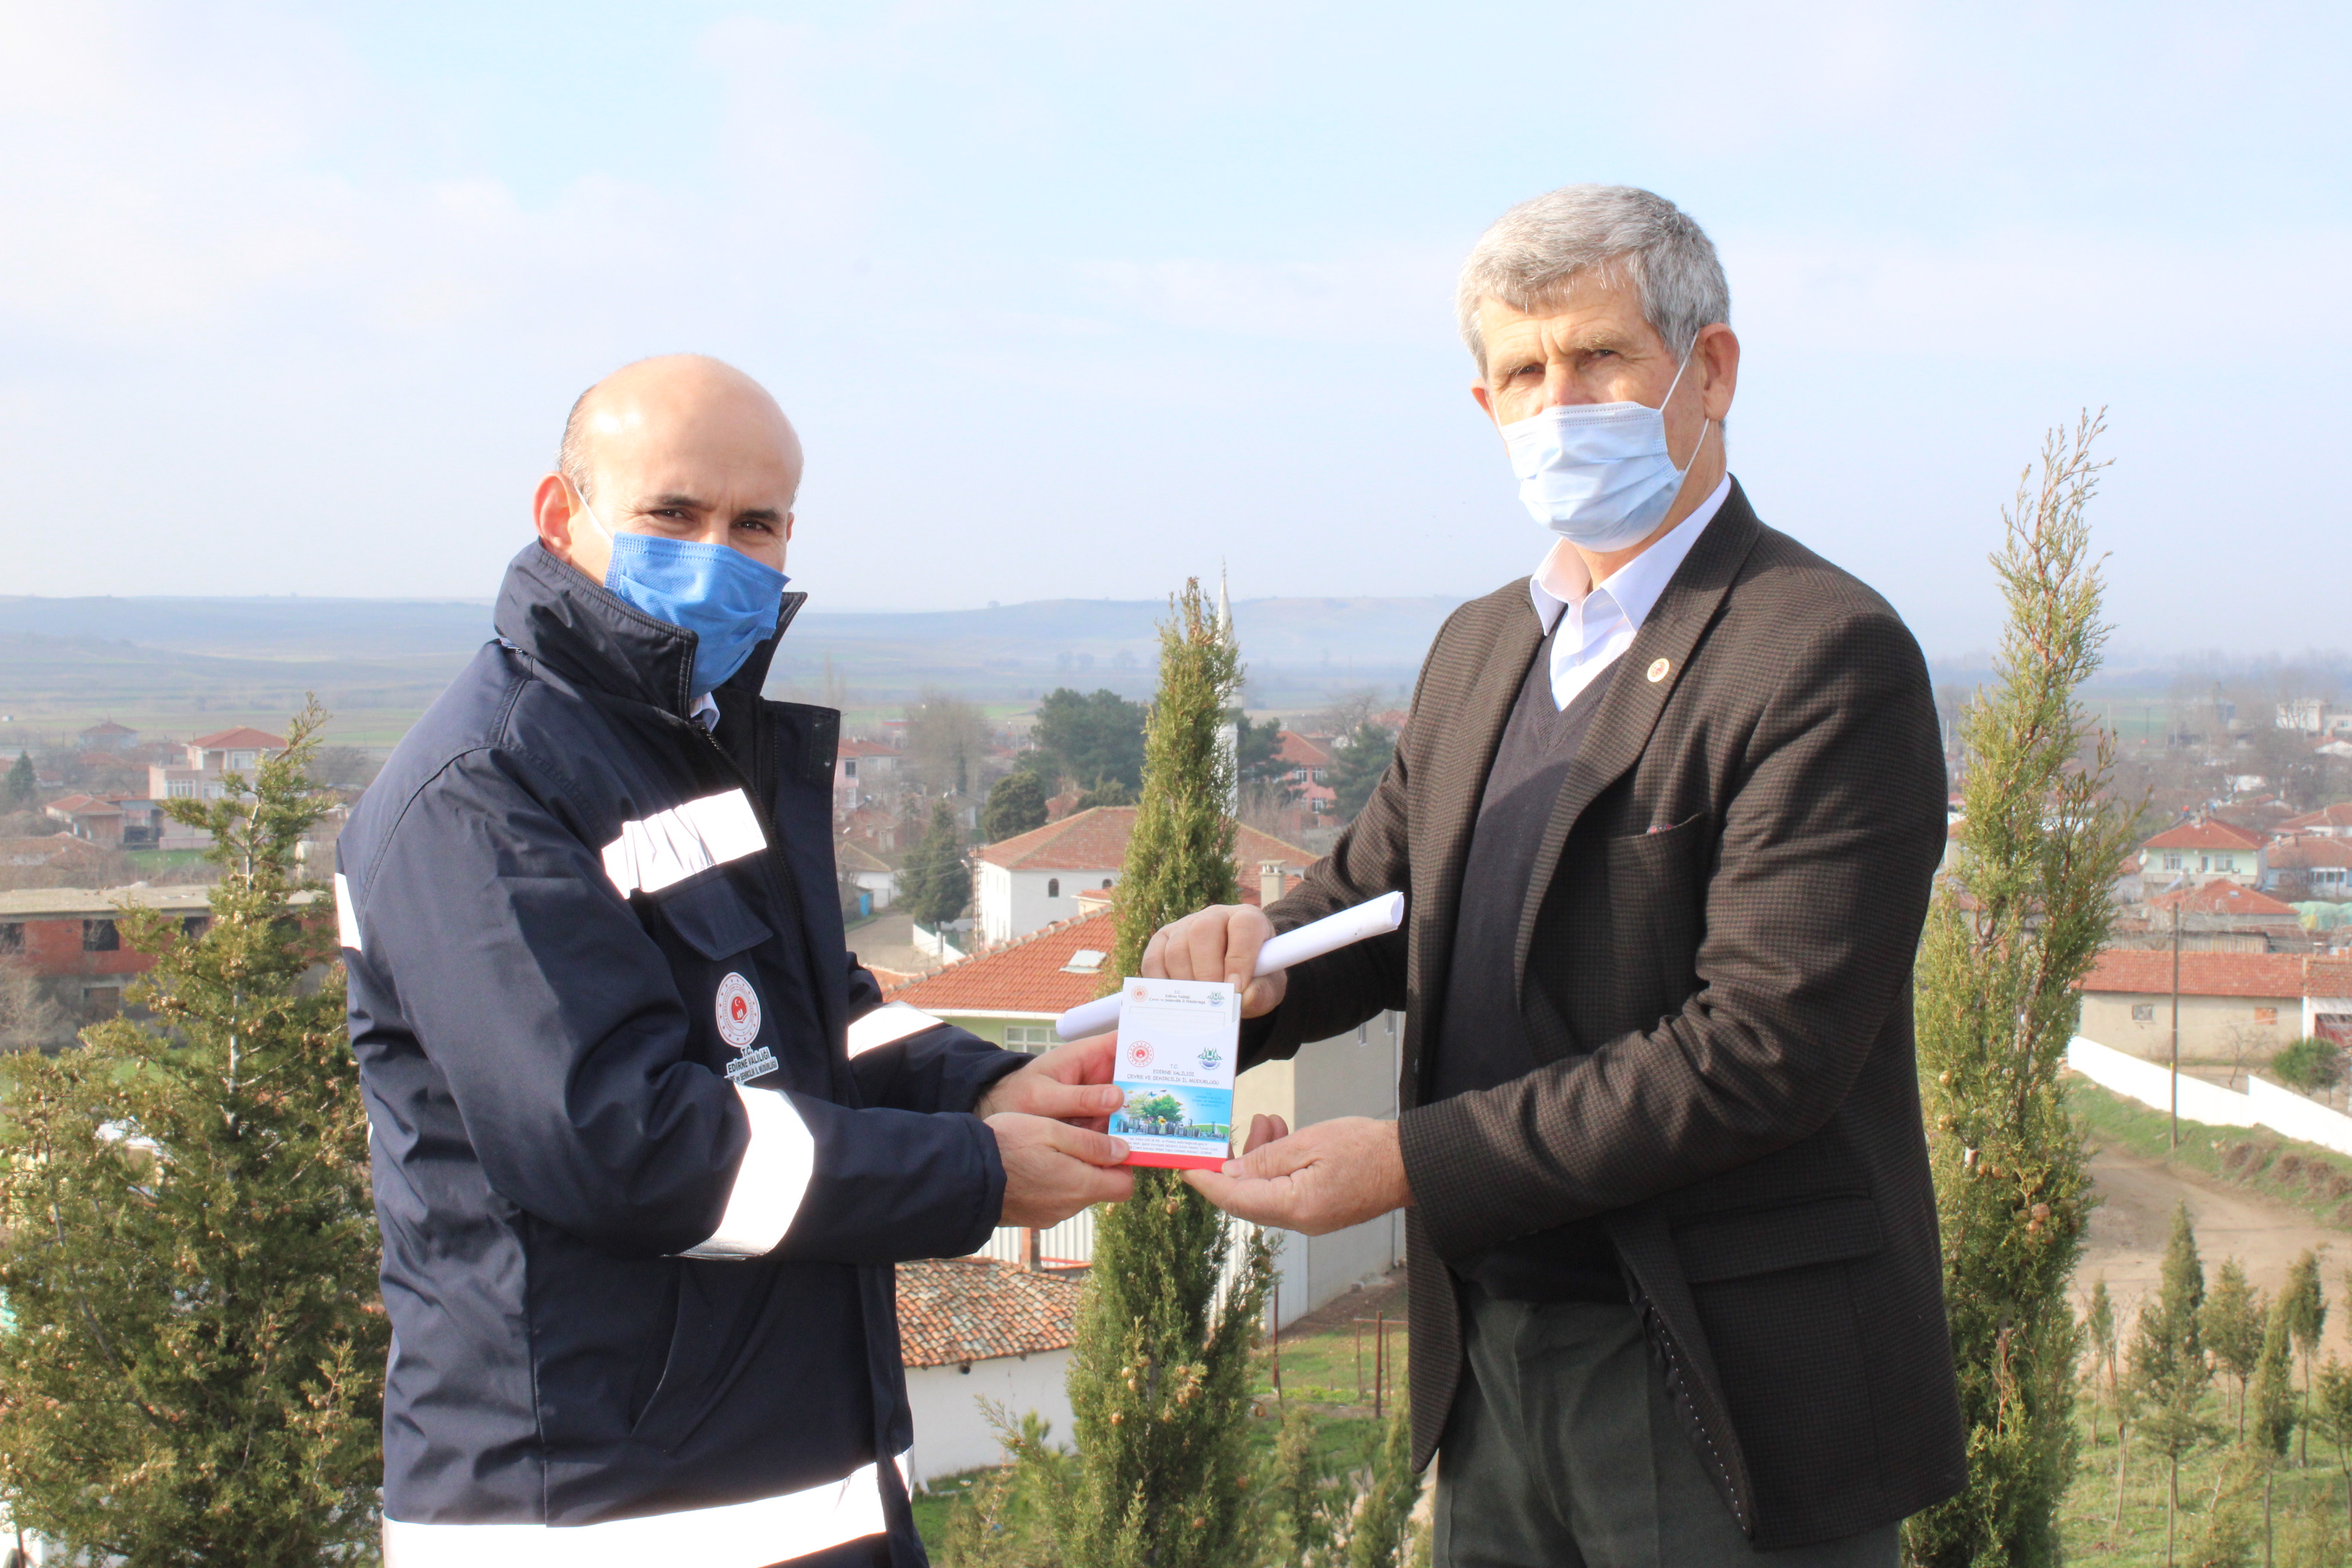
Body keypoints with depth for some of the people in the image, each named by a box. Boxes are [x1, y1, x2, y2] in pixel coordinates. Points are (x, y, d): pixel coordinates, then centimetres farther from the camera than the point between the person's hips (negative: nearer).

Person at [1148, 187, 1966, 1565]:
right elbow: (1377, 888, 18)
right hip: (1492, 1358, 7)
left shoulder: (1829, 658, -14)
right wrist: (1256, 952, -7)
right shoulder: (1483, 647, 13)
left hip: (1726, 1393, -7)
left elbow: (1760, 1049, -21)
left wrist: (1410, 1166, -21)